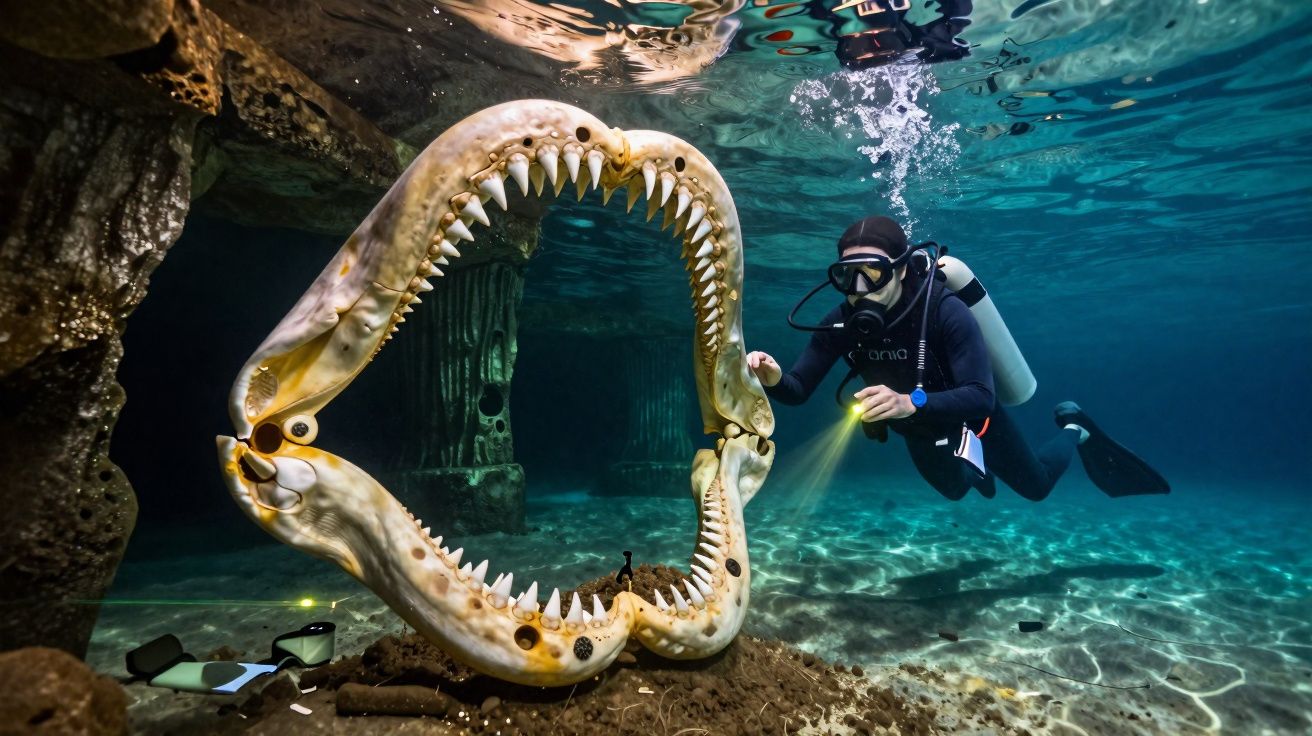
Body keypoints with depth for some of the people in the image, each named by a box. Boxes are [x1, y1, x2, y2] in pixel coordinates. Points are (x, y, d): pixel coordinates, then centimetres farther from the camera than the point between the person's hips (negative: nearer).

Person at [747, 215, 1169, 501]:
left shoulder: (945, 311, -38)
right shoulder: (840, 324, -26)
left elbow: (981, 396, -43)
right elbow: (798, 391, -28)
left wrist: (911, 402, -61)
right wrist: (773, 379, -51)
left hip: (974, 420, -3)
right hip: (919, 432, 4)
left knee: (1037, 487, 23)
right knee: (954, 488, 31)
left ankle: (1073, 430, 50)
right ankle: (975, 464, 63)